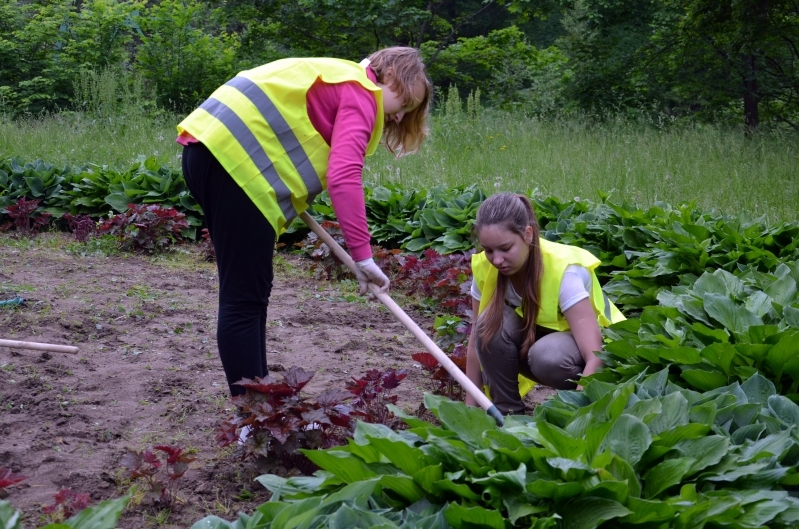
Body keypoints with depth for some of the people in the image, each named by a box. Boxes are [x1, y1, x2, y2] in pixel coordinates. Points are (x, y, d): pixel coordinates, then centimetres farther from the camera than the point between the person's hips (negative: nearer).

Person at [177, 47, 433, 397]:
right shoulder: (360, 93, -3)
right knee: (245, 298, -6)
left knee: (251, 291, 15)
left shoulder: (342, 80, 27)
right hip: (235, 159, -10)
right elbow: (344, 177, -17)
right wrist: (362, 255, -19)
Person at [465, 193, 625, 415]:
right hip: (536, 335, 4)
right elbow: (476, 342, -10)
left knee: (548, 356, -37)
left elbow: (595, 356, -37)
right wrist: (470, 409, -14)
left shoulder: (564, 270, -32)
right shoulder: (484, 267, -19)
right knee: (491, 324, -26)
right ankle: (507, 412, -10)